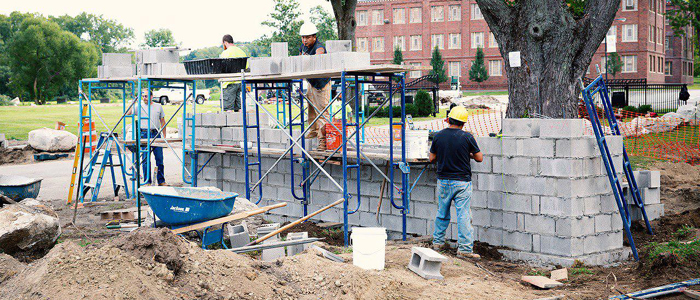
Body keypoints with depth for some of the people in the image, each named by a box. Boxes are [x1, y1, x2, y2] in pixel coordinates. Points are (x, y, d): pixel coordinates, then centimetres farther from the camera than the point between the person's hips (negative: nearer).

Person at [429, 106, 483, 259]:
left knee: (442, 213, 18)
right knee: (463, 215, -2)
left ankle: (438, 241, 30)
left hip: (443, 181, 3)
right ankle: (464, 248, -4)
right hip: (462, 181, -3)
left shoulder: (438, 136, -3)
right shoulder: (467, 137, -11)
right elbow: (479, 158, -3)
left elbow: (431, 158, 5)